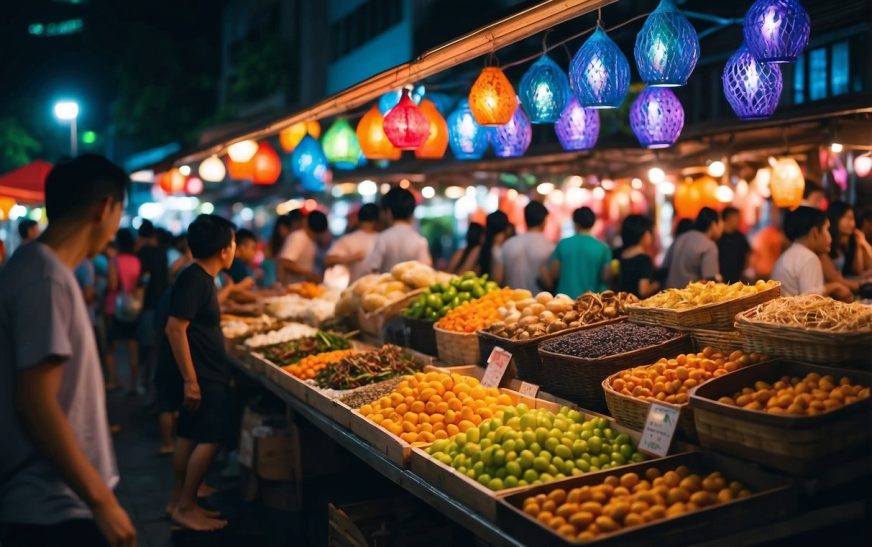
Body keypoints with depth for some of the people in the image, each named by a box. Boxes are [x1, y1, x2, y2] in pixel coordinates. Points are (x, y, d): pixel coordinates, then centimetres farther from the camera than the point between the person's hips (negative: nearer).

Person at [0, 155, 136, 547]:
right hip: (53, 510, -9)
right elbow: (36, 403, -24)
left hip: (54, 501, 9)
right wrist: (102, 500, -20)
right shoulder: (47, 279, -20)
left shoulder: (37, 266, 9)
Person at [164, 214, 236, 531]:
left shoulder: (201, 277, 9)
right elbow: (175, 328, -25)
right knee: (211, 438, -5)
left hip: (204, 373, 10)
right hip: (202, 375, -10)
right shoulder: (195, 280, -20)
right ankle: (186, 508, 4)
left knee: (189, 434, 15)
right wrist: (190, 380, -25)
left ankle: (178, 501, 25)